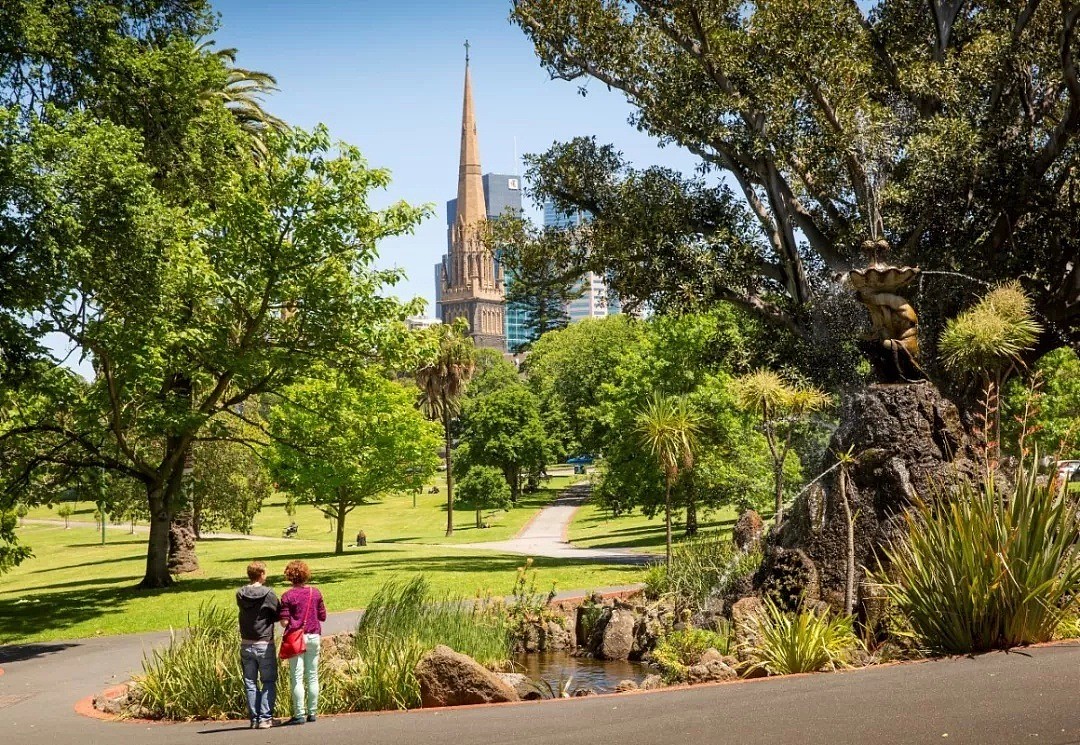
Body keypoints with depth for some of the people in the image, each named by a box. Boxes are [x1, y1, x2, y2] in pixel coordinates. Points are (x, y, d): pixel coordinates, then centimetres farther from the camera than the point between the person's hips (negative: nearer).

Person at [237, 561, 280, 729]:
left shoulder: (240, 594, 0)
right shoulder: (268, 594, -13)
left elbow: (244, 610, 8)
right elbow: (278, 615, -6)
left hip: (246, 645, 4)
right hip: (265, 645, -4)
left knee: (250, 683, 10)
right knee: (269, 682, 4)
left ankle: (254, 718, 10)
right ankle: (265, 717, -2)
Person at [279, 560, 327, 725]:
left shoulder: (288, 595, -7)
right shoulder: (315, 592, 2)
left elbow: (284, 622, -10)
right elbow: (323, 617, 6)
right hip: (314, 637, 3)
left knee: (297, 678, 0)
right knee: (312, 676, 10)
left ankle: (299, 715, -2)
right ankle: (312, 712, 12)